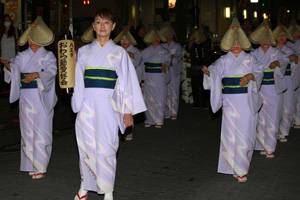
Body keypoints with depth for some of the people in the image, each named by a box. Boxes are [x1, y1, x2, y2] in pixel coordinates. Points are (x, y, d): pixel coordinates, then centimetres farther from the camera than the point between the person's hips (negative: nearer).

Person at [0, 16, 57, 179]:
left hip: (42, 99, -3)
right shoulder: (22, 56, 12)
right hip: (26, 98, 4)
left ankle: (40, 167, 3)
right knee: (28, 131, 5)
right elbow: (14, 69, -2)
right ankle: (31, 165, 15)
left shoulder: (48, 56, 2)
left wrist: (36, 74, -31)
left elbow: (51, 71, -15)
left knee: (42, 132, -4)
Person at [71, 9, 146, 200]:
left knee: (106, 147, -3)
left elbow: (126, 82, 2)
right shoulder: (84, 51, 11)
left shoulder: (119, 52, 5)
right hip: (87, 104, 2)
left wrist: (127, 111, -1)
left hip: (108, 105, -2)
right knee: (86, 145, 6)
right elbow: (78, 79, 14)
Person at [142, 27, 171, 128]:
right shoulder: (146, 51, 11)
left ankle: (159, 121, 7)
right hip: (148, 77, 3)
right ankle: (149, 120, 13)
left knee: (159, 98, -2)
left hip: (159, 78, -3)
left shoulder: (164, 51, 2)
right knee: (148, 98, 3)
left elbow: (167, 60, -12)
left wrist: (164, 65, -33)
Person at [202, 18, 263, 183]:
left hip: (247, 102, 0)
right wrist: (208, 72, -33)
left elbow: (258, 71, -5)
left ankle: (242, 164, 17)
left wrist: (250, 76, -26)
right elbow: (216, 69, -11)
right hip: (230, 102, 0)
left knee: (246, 133, 0)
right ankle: (239, 170, 9)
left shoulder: (249, 59, 7)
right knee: (232, 134, -3)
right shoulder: (224, 60, 6)